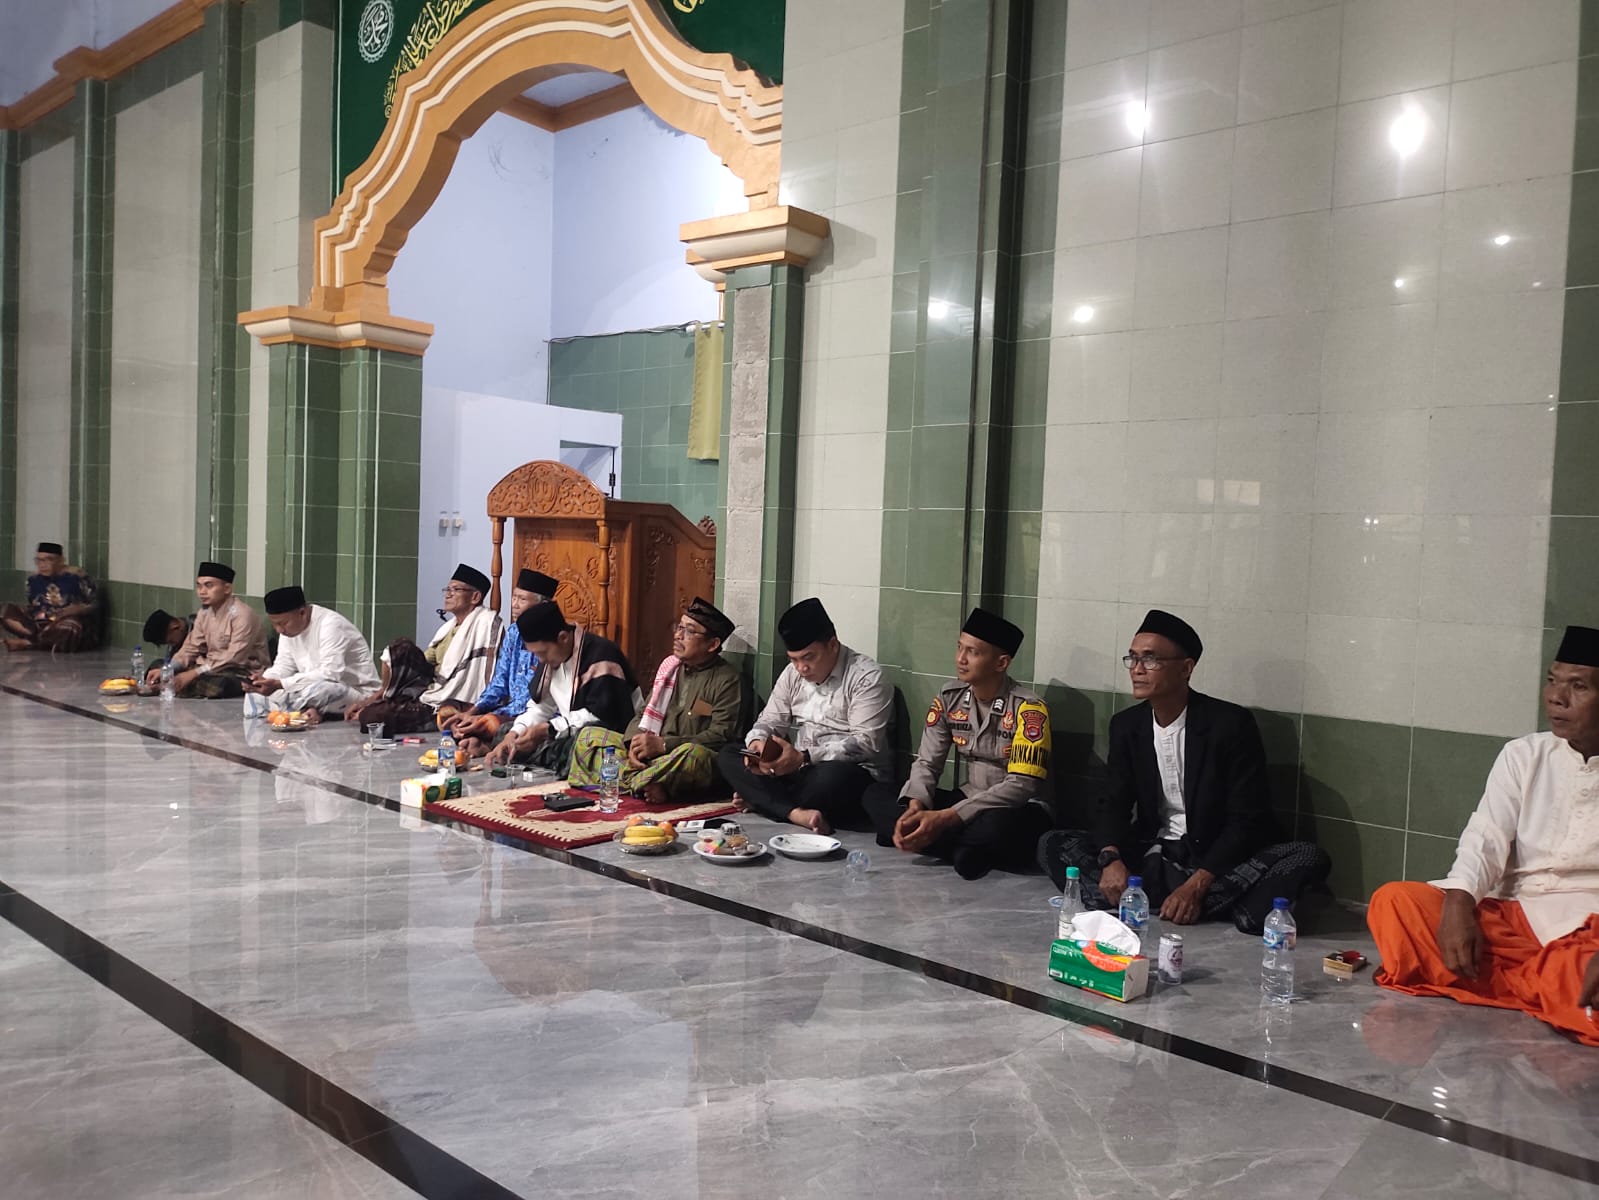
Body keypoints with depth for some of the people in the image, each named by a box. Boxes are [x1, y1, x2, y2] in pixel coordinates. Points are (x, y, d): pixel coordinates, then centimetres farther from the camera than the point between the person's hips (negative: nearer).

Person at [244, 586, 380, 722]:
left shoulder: (330, 625, -23)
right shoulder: (288, 626, 3)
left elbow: (330, 674, -31)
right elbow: (283, 667, 5)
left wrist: (280, 684, -33)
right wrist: (264, 678, -18)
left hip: (357, 691, -8)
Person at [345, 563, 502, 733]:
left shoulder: (487, 622, -13)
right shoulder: (448, 626, 15)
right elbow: (420, 663, 17)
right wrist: (375, 696, 12)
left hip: (451, 706, -8)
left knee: (370, 717, -20)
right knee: (401, 647, -12)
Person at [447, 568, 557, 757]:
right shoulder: (513, 634, 10)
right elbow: (499, 685, 15)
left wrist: (487, 718, -22)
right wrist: (471, 712, -2)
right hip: (511, 712, 8)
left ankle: (486, 747, -7)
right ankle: (478, 745, -27)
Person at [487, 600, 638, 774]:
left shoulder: (600, 655, -21)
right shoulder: (551, 655, 6)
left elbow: (600, 716, -24)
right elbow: (541, 706, 13)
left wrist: (547, 730, -22)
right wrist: (515, 733, -5)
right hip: (570, 736, 9)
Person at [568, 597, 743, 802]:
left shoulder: (727, 681, -5)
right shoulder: (670, 665, 15)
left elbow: (719, 737, -15)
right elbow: (645, 714, 17)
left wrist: (663, 744, -21)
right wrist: (634, 741, -7)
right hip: (649, 754, 7)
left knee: (694, 754, -40)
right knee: (588, 735, -1)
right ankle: (646, 783, -21)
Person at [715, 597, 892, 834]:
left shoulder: (867, 677, -12)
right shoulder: (792, 674, 9)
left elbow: (866, 743, -20)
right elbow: (769, 721, 13)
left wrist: (804, 757, -29)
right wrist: (757, 742, -13)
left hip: (851, 772, -6)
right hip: (796, 769, 7)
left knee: (833, 776, -41)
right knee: (727, 756, -8)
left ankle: (760, 800, -12)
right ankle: (795, 813, -29)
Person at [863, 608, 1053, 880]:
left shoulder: (1028, 709, -17)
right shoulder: (949, 697, -1)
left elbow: (1021, 786, -24)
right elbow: (927, 763, 1)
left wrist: (946, 818, -30)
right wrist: (915, 807, -23)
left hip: (1017, 810, -6)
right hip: (968, 801, 7)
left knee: (996, 827, -43)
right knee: (875, 794, -10)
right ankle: (973, 850, -19)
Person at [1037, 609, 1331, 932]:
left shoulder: (1230, 724, -14)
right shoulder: (1126, 725, 1)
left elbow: (1248, 821, -17)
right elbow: (1115, 804, 0)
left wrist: (1197, 884, -28)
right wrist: (1111, 859, -22)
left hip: (1219, 861, -3)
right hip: (1153, 856, 4)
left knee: (1310, 857, -29)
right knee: (1053, 844, -14)